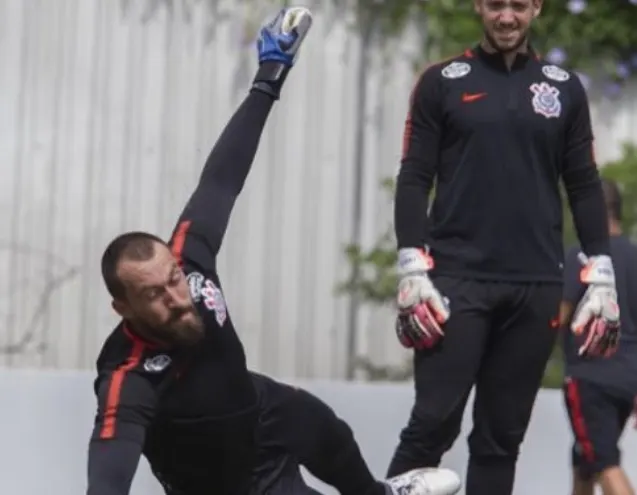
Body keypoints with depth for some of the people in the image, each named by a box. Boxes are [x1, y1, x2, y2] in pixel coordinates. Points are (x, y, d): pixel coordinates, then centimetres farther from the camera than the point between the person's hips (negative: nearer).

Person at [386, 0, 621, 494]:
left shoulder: (564, 88, 11)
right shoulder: (442, 82, 4)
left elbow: (584, 186, 12)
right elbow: (414, 179, 1)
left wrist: (601, 277, 4)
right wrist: (412, 271, -9)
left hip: (536, 287, 3)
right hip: (457, 279, -2)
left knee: (502, 435, 5)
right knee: (434, 425, -10)